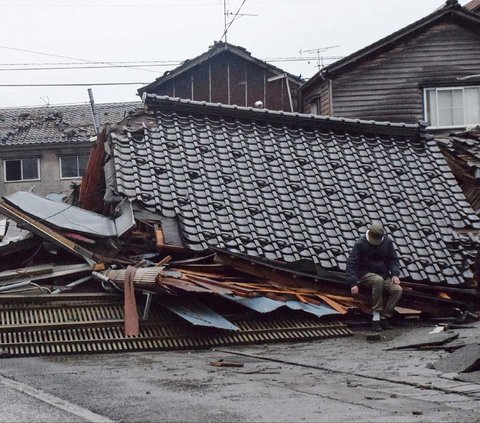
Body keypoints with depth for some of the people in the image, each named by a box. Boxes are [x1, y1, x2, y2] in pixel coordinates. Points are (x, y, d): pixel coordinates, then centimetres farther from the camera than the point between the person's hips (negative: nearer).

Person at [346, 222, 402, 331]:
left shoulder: (387, 242, 3)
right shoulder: (360, 244, -9)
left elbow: (393, 260, 12)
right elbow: (351, 264, -11)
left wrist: (395, 274, -7)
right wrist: (353, 283, -22)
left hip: (384, 274, 4)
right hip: (366, 274, -4)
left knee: (397, 289, -24)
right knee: (378, 280, -39)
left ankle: (384, 318, -18)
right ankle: (376, 316, -34)